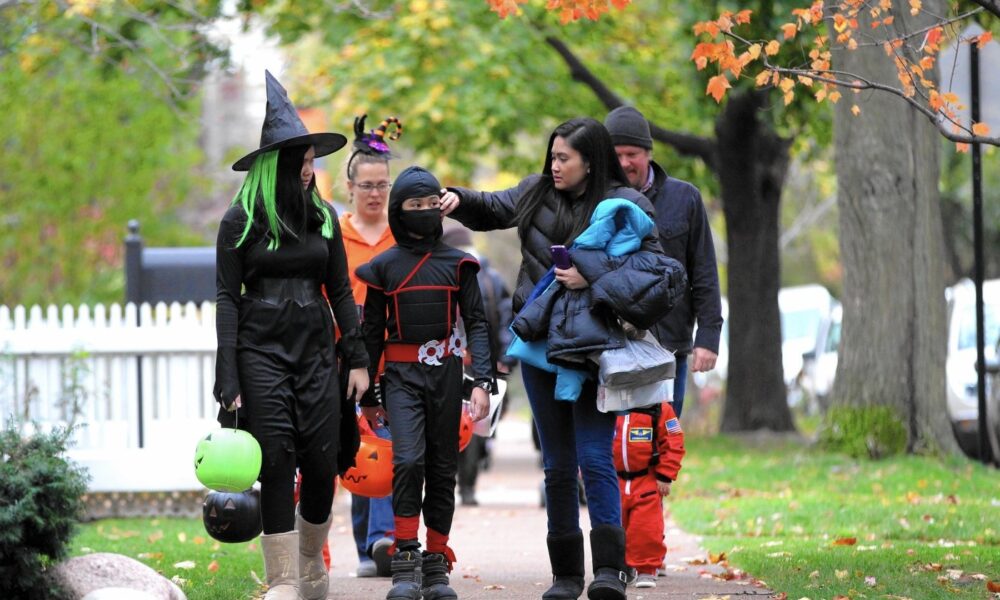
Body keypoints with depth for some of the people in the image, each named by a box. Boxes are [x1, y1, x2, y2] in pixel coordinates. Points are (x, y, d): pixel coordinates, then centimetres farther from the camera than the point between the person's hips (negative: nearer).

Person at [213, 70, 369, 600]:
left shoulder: (322, 217, 10)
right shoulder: (241, 222, -1)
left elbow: (340, 292, 14)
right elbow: (227, 299, -2)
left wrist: (357, 358, 7)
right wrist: (229, 384, -8)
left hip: (317, 352, 3)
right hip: (263, 353, -3)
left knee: (322, 466, 0)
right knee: (277, 466, -7)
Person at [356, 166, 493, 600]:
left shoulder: (457, 264, 5)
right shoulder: (384, 267, 4)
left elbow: (476, 324, 3)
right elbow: (371, 332, 9)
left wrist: (482, 382, -9)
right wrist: (366, 396, 10)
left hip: (445, 373, 2)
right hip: (402, 375, -2)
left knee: (442, 467, 4)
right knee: (408, 459, -18)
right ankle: (405, 564, -15)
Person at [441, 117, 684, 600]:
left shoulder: (625, 206, -8)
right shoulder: (537, 193, 8)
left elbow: (653, 269, -14)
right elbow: (492, 210, 26)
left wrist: (594, 279, -23)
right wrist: (460, 200, 7)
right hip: (540, 347, 5)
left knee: (595, 459, -13)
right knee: (558, 465, 9)